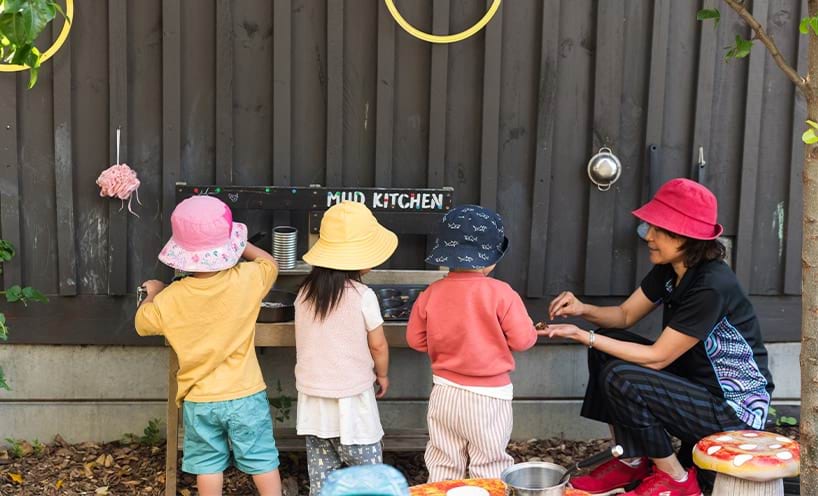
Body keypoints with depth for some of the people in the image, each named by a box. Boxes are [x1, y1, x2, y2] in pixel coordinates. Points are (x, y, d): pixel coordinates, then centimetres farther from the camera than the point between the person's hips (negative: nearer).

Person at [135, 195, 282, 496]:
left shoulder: (169, 299, -15)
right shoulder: (246, 280, -16)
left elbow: (142, 324, 6)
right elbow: (270, 263, 7)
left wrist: (152, 294, 22)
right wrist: (239, 244, 15)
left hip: (199, 400, 1)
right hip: (245, 395, 0)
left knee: (208, 464, 16)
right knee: (262, 459, 12)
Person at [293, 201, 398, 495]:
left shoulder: (305, 293, -2)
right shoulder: (362, 296, -15)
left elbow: (310, 340, 9)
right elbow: (378, 345, -6)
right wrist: (382, 375, 12)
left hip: (312, 398, 5)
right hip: (351, 401, -4)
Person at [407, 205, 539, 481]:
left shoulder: (432, 293, -5)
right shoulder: (500, 293, -17)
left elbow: (415, 339, 5)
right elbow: (523, 340, -12)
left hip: (445, 393, 4)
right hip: (488, 397, -3)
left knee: (443, 466, 15)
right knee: (489, 468, 10)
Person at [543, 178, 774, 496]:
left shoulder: (711, 288, -28)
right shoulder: (670, 270, -1)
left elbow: (657, 357, -24)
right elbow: (626, 314, 9)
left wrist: (585, 337, -24)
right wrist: (583, 310, -12)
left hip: (735, 407, -9)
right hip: (695, 381, 9)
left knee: (621, 377, -25)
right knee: (606, 346, 0)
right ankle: (631, 463, 8)